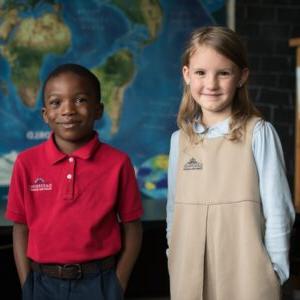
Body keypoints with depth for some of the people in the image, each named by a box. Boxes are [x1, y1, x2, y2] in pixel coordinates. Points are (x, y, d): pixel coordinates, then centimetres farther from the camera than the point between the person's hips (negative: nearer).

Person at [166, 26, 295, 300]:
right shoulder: (180, 139, 6)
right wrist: (173, 257, 10)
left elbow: (277, 211, -5)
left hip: (245, 274, -4)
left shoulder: (258, 134, -7)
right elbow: (175, 209, 12)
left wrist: (276, 271, -6)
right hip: (190, 274, 4)